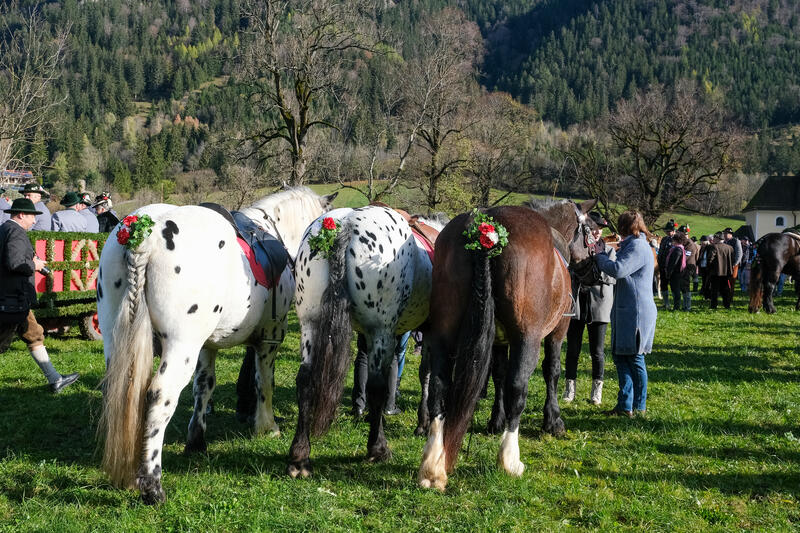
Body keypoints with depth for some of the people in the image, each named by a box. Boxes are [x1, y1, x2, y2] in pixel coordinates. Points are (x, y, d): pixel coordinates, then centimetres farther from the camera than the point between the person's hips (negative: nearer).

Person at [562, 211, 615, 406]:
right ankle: (570, 387, 19)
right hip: (575, 303, 0)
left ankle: (597, 389, 16)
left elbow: (614, 278, -1)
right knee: (573, 348, 7)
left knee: (597, 350, 4)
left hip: (599, 304, 0)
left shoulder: (609, 250, 4)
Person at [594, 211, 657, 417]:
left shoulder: (638, 247, -15)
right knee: (620, 356, 10)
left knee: (635, 359, -1)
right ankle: (625, 405, 13)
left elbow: (618, 270, -24)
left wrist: (600, 257, -9)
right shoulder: (632, 245, 18)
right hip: (626, 311, 10)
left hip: (637, 312, -10)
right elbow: (621, 270, 22)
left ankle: (639, 406, 8)